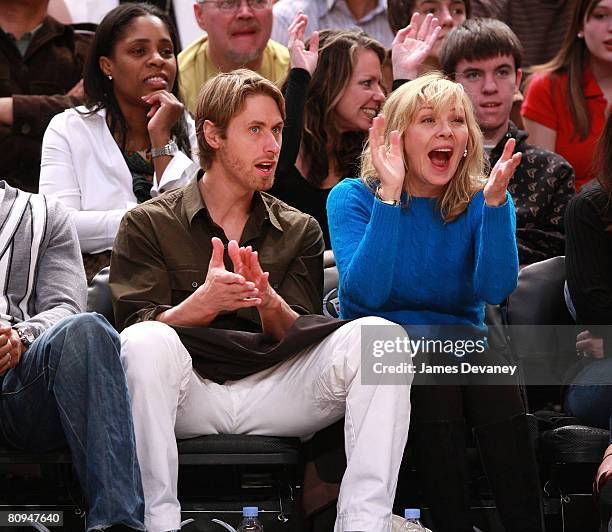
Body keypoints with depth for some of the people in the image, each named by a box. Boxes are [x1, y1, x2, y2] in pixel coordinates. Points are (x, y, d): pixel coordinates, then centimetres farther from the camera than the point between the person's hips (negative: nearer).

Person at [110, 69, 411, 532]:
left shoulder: (300, 231, 19)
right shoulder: (149, 224, 10)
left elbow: (299, 338, 8)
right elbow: (136, 328, -3)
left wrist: (271, 305, -16)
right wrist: (202, 304, -23)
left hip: (275, 397, 3)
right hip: (190, 394, -3)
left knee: (380, 335, -21)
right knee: (148, 342, -36)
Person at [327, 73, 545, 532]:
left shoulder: (481, 201, 4)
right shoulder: (354, 197, -1)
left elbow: (495, 289, -14)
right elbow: (366, 292, -19)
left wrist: (495, 201, -25)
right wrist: (389, 196, -24)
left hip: (462, 337, 2)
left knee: (494, 369, -32)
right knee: (430, 363, -34)